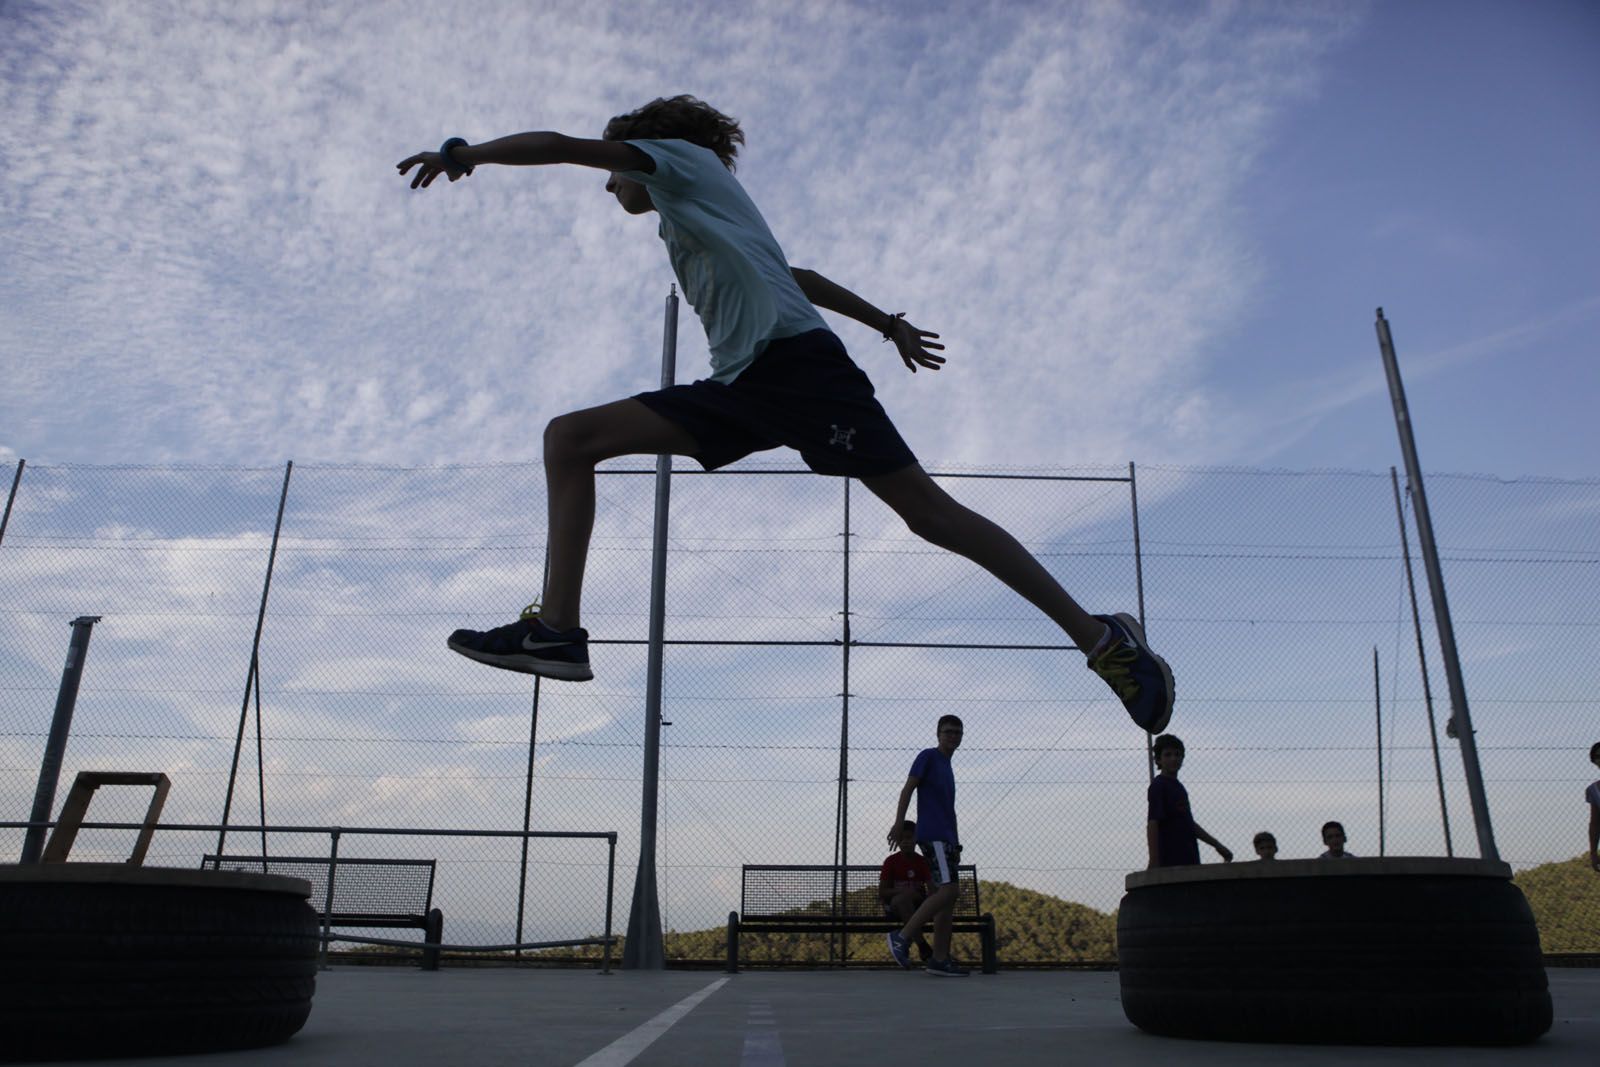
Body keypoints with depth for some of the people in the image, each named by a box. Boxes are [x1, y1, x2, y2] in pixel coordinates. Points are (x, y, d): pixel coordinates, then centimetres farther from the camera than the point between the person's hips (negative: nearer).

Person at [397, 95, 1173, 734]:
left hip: (795, 361, -9)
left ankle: (1100, 637, -10)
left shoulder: (681, 154, 14)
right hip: (741, 387, 9)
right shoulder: (683, 220, 36)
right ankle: (558, 629, -8)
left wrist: (462, 153, 12)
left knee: (926, 509, -17)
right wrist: (887, 323, 41)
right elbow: (795, 273, 39)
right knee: (570, 438, 1)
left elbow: (560, 145, 4)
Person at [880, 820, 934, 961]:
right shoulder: (891, 861, -4)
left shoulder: (922, 862, 4)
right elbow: (882, 892, -7)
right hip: (893, 904, -3)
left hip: (917, 904, 3)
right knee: (903, 898, -38)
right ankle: (923, 946, -37)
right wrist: (901, 891, -24)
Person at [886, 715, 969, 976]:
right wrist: (899, 822, -19)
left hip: (946, 839, 9)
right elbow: (907, 789, -9)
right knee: (947, 889, -19)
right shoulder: (928, 756, -1)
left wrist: (956, 844, 23)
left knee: (948, 897, 4)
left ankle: (940, 960, 5)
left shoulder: (947, 767, 23)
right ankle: (902, 937, -15)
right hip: (933, 835, -9)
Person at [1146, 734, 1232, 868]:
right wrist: (1154, 865, -23)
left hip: (1189, 861, 9)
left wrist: (1217, 845, 28)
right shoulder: (1158, 786, -9)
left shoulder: (1178, 787, 18)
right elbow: (1152, 824, -16)